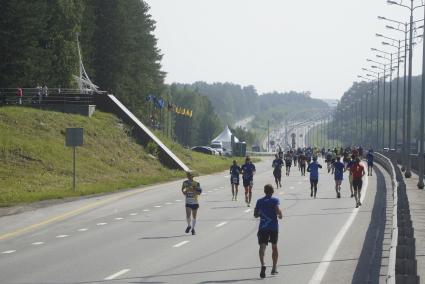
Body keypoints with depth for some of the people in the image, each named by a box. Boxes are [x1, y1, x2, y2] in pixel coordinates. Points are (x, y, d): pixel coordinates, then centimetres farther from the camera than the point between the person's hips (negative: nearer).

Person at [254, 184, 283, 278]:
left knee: (262, 246, -10)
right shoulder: (275, 200, -2)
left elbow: (255, 214, 11)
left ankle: (263, 264, -37)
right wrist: (280, 215, 2)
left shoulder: (259, 201, 8)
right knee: (274, 247, 18)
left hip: (262, 227, 0)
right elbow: (278, 210, -19)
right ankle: (274, 268, 26)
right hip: (274, 227, 0)